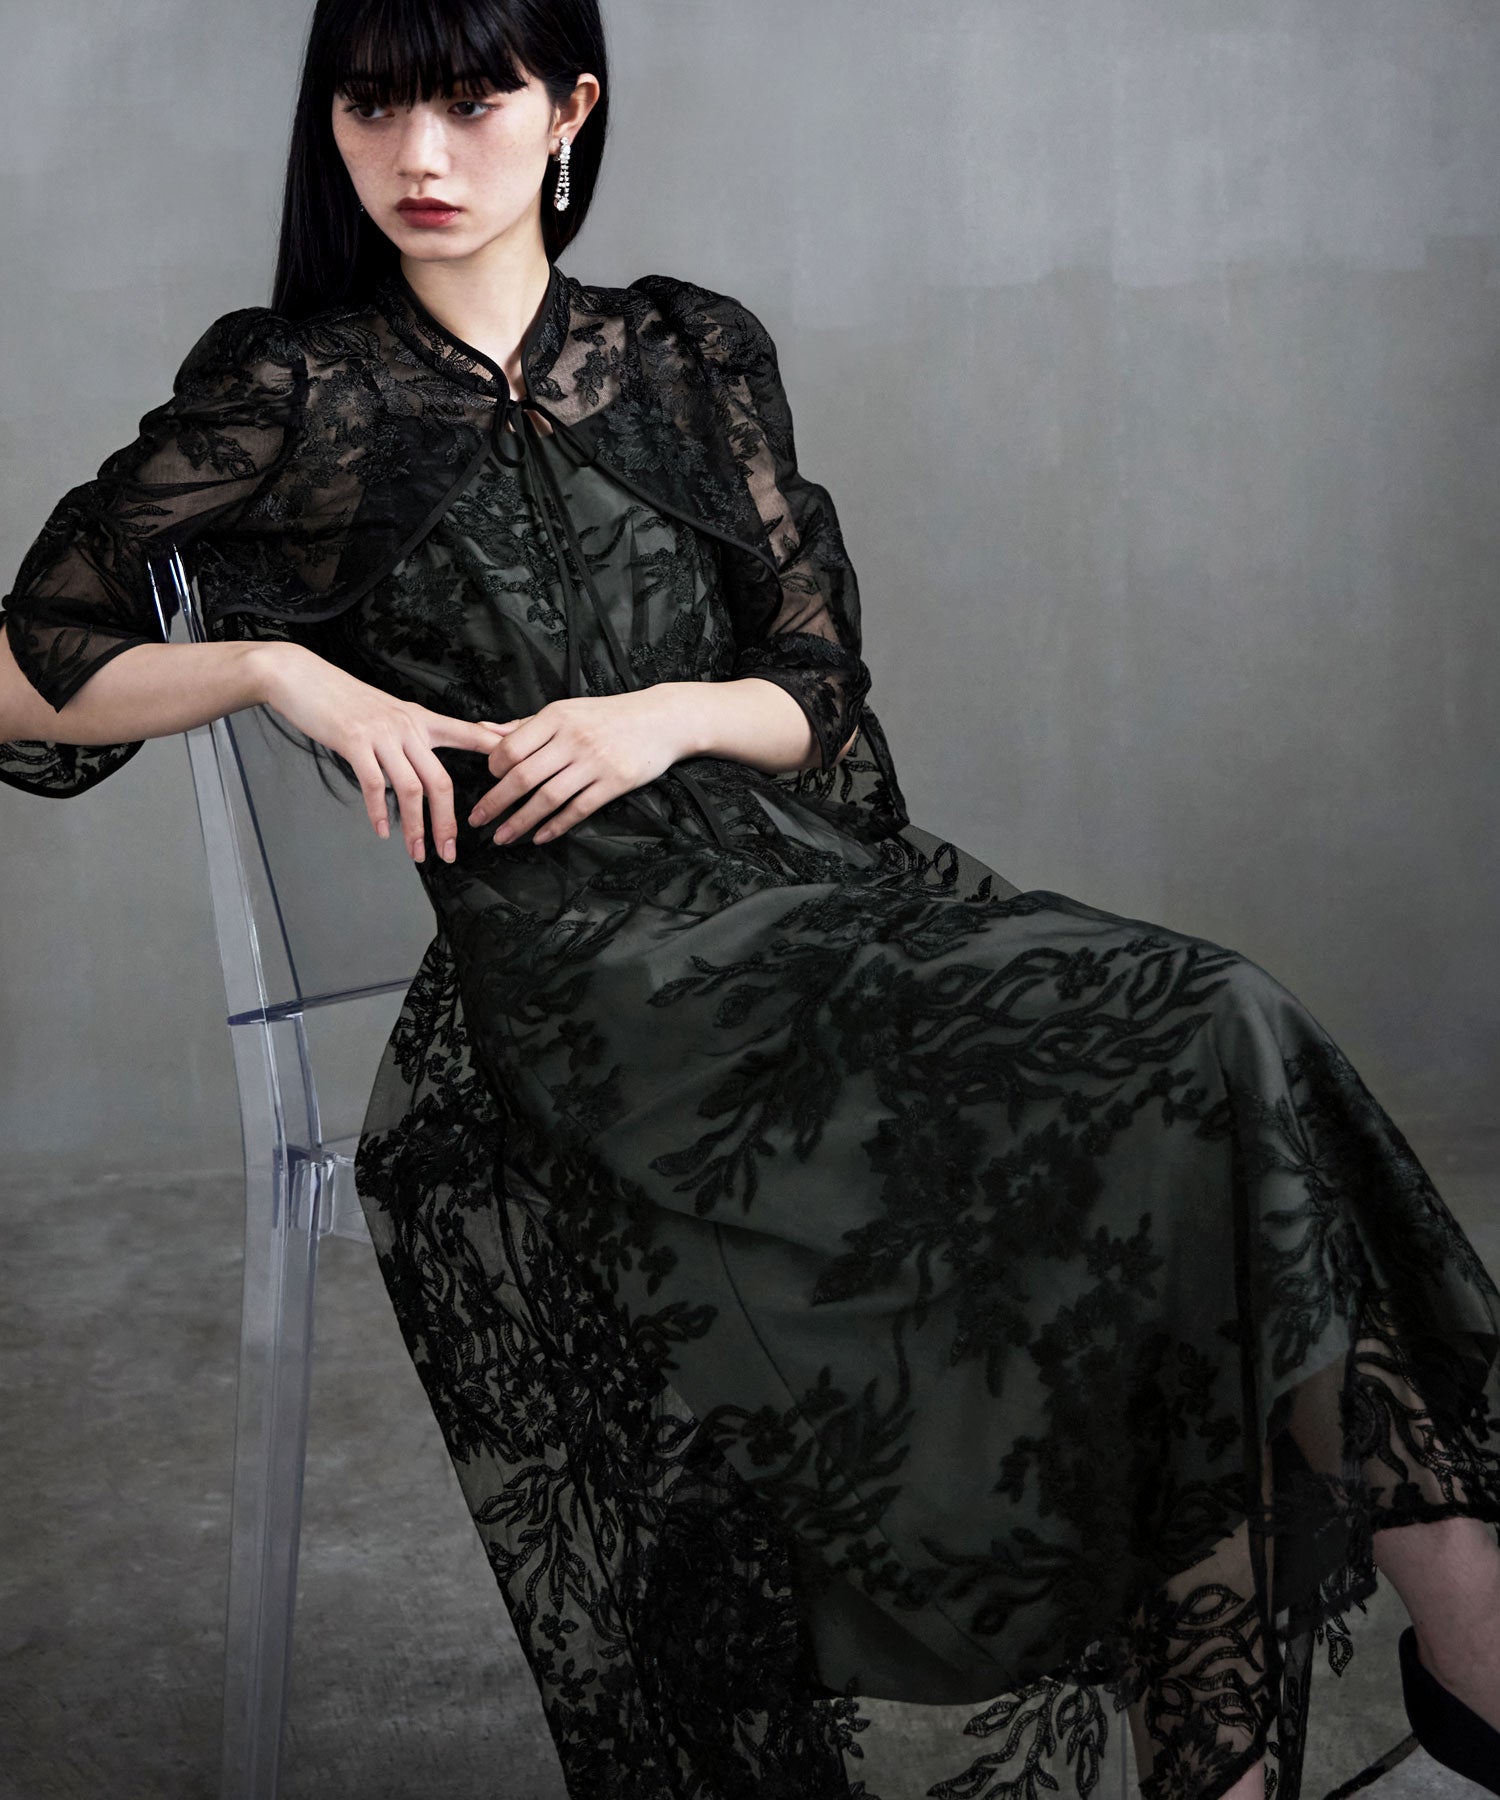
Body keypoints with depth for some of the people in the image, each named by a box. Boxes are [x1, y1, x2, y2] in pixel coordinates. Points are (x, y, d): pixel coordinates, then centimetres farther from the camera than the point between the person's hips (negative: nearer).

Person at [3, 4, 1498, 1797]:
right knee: (1181, 1069, -24)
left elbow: (818, 691, 15)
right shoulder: (295, 400, 7)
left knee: (1214, 1034, -22)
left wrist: (673, 717, -6)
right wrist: (282, 669, -7)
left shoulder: (692, 354, 17)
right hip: (576, 978, -5)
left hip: (802, 879, 5)